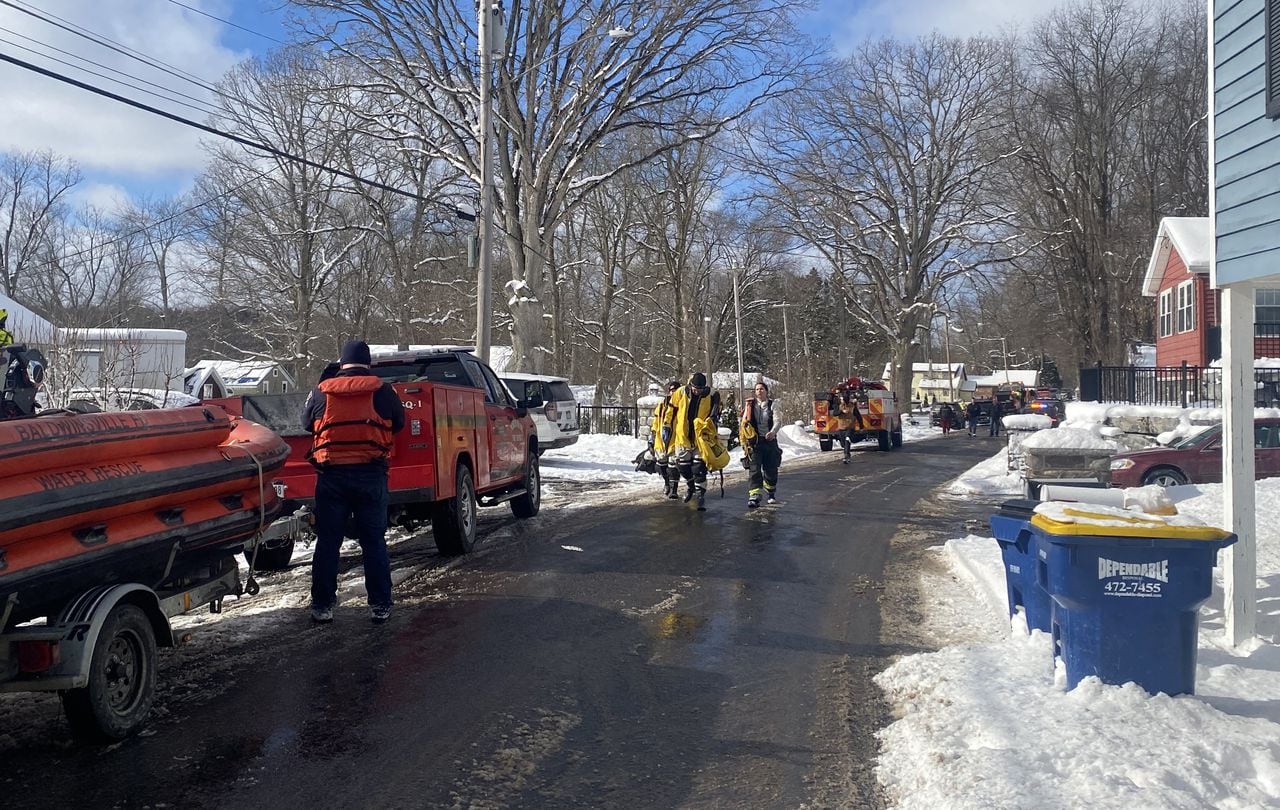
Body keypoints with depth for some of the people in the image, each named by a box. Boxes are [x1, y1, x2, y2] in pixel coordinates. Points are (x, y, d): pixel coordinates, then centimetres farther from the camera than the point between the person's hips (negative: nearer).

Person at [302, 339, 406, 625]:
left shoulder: (320, 391, 3)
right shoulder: (383, 390, -1)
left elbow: (307, 423, 16)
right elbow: (399, 423, 11)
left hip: (331, 475, 1)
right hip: (371, 474, -1)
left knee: (328, 542, 10)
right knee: (374, 541, 7)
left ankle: (322, 606, 12)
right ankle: (380, 606, 7)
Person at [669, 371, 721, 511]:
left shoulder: (712, 395, -9)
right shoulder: (680, 393, -7)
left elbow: (715, 415, 4)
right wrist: (667, 427, 7)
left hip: (701, 438, -2)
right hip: (682, 436, 2)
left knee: (700, 468, -5)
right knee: (682, 465, 12)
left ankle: (701, 495, 3)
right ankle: (690, 485, 38)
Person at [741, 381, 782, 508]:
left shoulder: (772, 404, 3)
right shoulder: (750, 404, 7)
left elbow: (778, 420, -10)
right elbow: (744, 421, 10)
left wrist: (773, 431, -30)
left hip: (770, 440, 0)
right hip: (754, 440, 0)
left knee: (771, 469, 9)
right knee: (755, 469, -10)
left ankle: (771, 493, 34)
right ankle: (754, 497, -15)